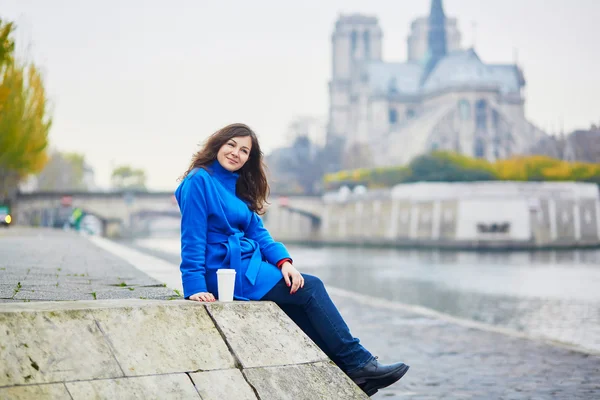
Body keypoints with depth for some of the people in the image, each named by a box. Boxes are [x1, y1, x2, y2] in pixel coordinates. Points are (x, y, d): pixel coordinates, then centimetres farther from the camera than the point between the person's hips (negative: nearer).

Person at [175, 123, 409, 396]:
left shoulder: (237, 186, 15)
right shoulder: (198, 181, -9)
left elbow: (257, 232, 9)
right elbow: (192, 240, -15)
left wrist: (283, 260, -8)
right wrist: (195, 287, -22)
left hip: (246, 266, 8)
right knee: (310, 288, -13)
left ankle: (348, 373, -11)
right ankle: (356, 362, -7)